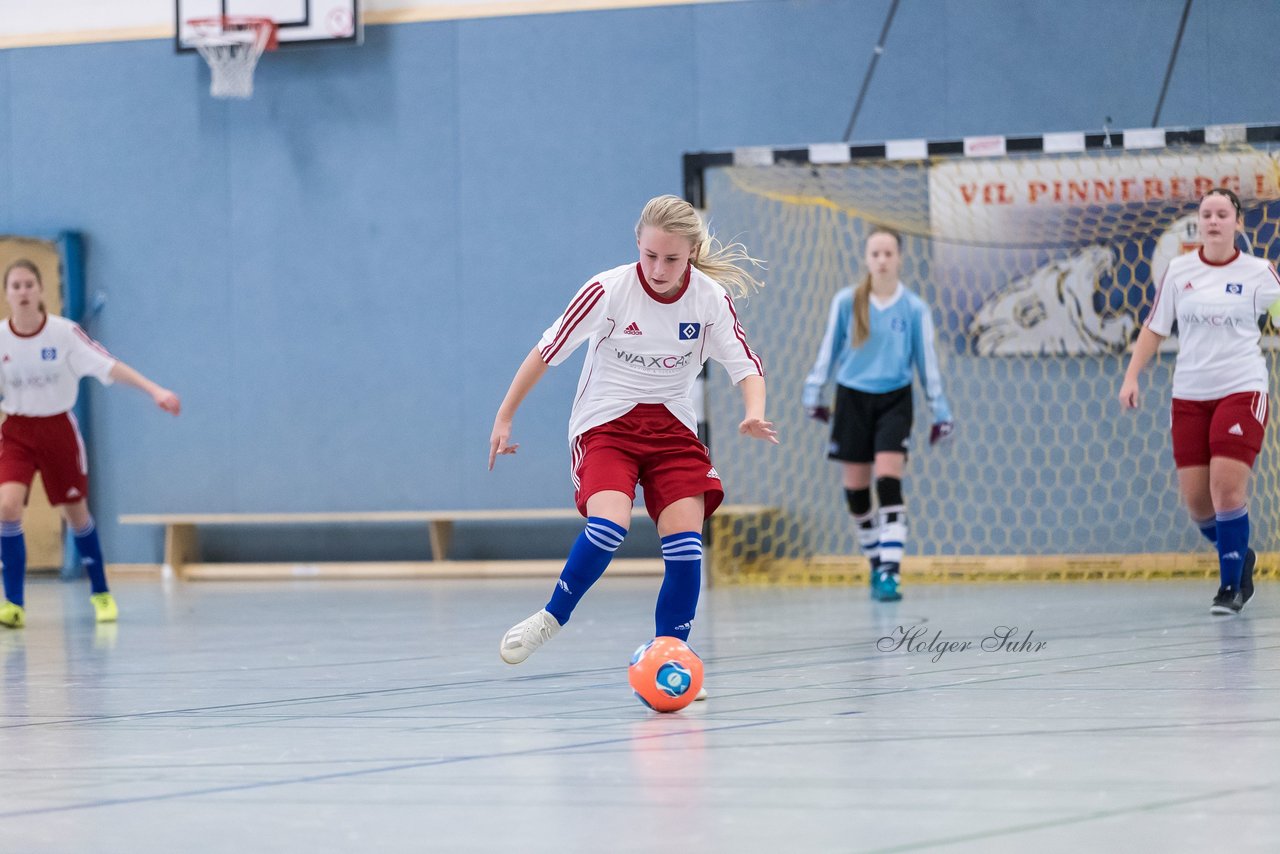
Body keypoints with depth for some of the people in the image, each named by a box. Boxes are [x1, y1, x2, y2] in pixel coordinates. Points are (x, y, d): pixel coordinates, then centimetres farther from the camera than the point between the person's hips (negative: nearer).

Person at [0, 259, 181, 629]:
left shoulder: (63, 332, -13)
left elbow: (109, 365, -18)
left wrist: (155, 390, -28)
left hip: (58, 428, 0)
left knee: (76, 512, 10)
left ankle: (100, 593, 32)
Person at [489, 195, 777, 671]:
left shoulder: (711, 298, -8)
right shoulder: (608, 290, -16)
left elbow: (745, 365, -4)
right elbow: (547, 351, -7)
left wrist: (754, 415, -25)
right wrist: (505, 417, -4)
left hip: (672, 427, 3)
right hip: (606, 423, -3)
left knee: (685, 545, -13)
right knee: (609, 525, -27)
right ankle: (551, 618, -6)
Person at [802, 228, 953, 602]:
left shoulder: (914, 308, -4)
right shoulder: (846, 302, -3)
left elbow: (927, 360, 3)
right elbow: (828, 349, 7)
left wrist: (940, 411, 3)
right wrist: (815, 392, 8)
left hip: (894, 400, -2)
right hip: (852, 398, 2)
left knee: (889, 483, -16)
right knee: (855, 488, 6)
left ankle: (890, 572, -18)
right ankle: (876, 562, 26)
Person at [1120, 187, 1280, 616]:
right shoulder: (1178, 271, 5)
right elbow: (1154, 328, 10)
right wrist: (1132, 376, 1)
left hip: (1242, 390, -3)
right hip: (1189, 395, 3)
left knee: (1227, 488, -15)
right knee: (1196, 498, 1)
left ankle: (1231, 585, -1)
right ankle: (1240, 557, 28)